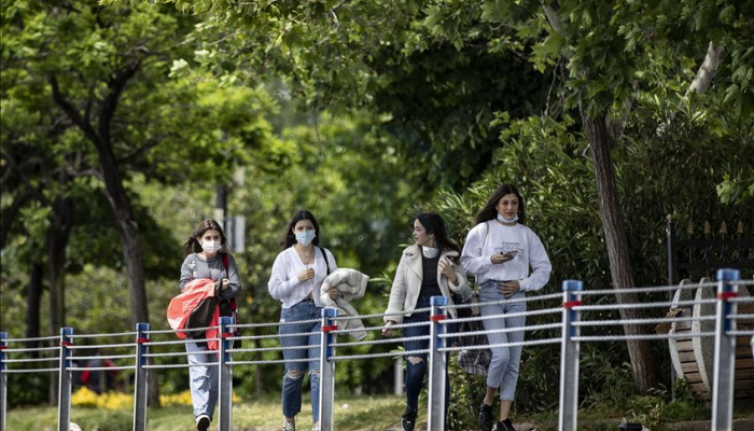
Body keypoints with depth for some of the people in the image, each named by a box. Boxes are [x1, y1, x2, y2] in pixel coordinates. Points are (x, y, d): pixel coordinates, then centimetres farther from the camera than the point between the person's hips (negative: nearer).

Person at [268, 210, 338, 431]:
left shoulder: (325, 255, 10)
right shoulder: (285, 257, 3)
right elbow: (274, 290, -1)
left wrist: (336, 292, -5)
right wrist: (298, 279, -13)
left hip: (320, 314, 1)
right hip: (294, 314, -1)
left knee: (319, 370, -9)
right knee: (294, 371, 3)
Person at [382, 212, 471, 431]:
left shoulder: (450, 257, 6)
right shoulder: (409, 255, 8)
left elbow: (463, 290, 10)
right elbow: (398, 288, 8)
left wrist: (451, 275, -10)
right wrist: (392, 318, -1)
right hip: (415, 314, 0)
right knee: (416, 366, -16)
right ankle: (411, 409, 12)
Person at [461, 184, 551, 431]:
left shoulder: (526, 234, 10)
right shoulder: (482, 230, 4)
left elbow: (544, 268, 11)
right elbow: (467, 263, 1)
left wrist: (521, 284, -3)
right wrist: (491, 260, -15)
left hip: (516, 297, 3)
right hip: (490, 294, -3)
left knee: (514, 361, 0)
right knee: (501, 354, -18)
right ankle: (487, 404, 6)